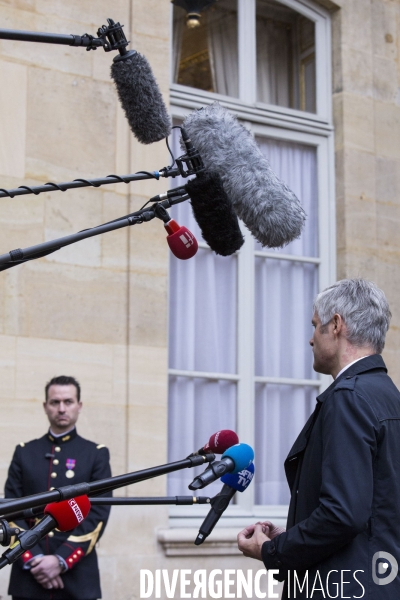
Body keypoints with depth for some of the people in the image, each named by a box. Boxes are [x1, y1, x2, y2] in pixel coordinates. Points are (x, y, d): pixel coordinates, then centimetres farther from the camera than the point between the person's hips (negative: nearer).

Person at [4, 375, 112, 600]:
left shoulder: (97, 454, 5)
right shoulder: (24, 453, 10)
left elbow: (99, 515, -3)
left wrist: (61, 560, -12)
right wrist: (33, 559, -10)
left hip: (77, 578, -1)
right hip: (29, 576, 1)